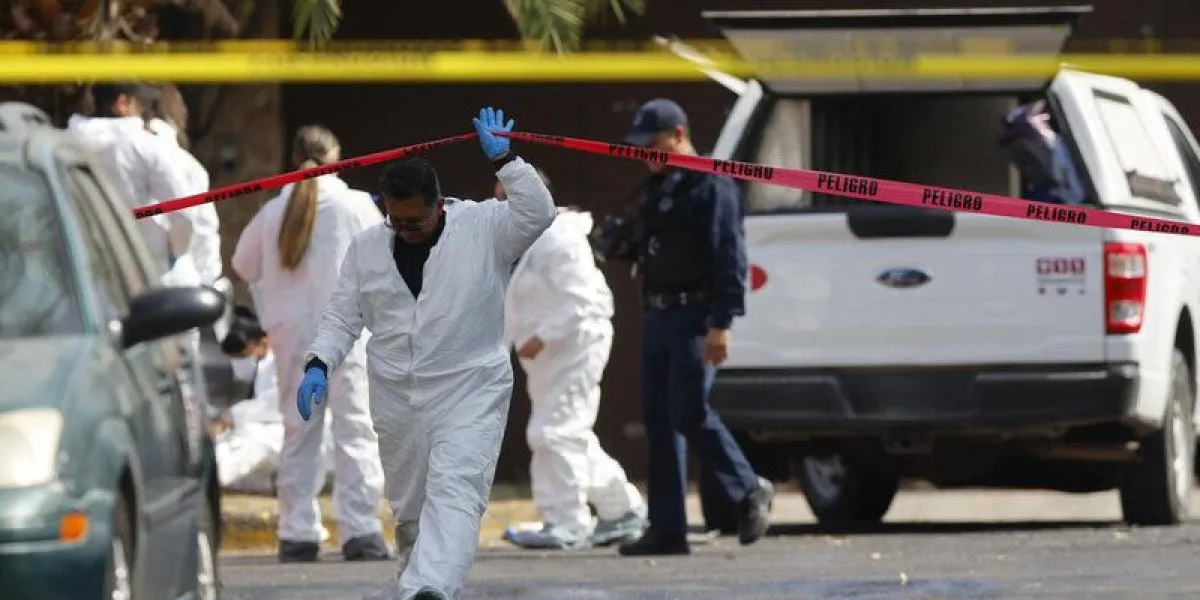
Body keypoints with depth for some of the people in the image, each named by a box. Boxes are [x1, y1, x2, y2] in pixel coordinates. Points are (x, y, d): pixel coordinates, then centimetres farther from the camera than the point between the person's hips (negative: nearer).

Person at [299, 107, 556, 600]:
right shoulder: (366, 248, 6)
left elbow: (538, 212, -20)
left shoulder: (484, 228, -5)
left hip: (471, 393, -5)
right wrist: (318, 365, -6)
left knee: (455, 493, -23)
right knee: (409, 509, 12)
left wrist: (502, 159, -19)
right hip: (397, 401, 5)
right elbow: (342, 317, 9)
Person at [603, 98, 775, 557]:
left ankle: (749, 493, 4)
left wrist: (721, 323, -23)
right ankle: (667, 531, 5)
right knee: (659, 419, 4)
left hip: (695, 316, -9)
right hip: (659, 315, 9)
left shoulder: (711, 186, -10)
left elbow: (729, 256, -16)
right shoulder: (658, 186, 18)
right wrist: (623, 249, 6)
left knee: (689, 412, -15)